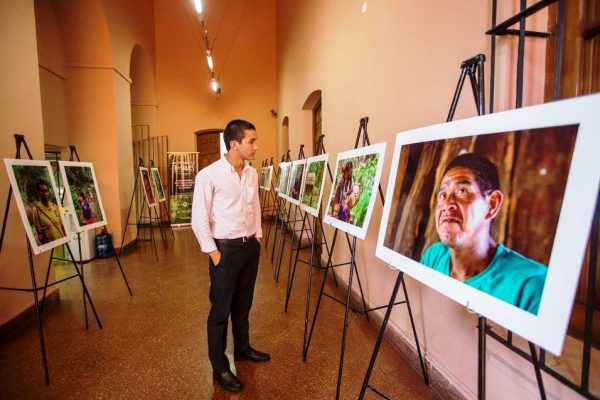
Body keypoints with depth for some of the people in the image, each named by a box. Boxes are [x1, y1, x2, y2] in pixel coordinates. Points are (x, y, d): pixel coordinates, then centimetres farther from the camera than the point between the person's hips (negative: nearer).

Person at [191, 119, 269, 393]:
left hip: (250, 247, 6)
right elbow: (199, 219, -13)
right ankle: (219, 368, 24)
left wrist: (258, 236, 12)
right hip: (225, 249, -6)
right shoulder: (209, 175, -15)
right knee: (220, 309, 7)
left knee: (243, 304, 20)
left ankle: (242, 348, 41)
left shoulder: (252, 173, 5)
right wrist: (213, 252, -13)